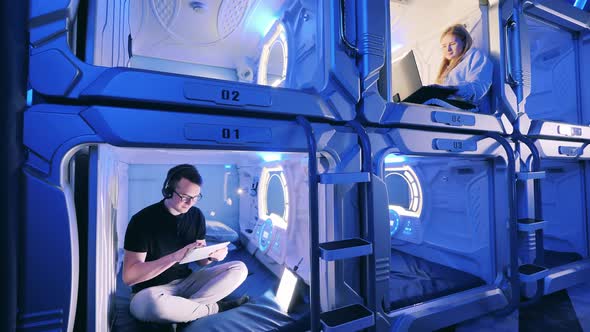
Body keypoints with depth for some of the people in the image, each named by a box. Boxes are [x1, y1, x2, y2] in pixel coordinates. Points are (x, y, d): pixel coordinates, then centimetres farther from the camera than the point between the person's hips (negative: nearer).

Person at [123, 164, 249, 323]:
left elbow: (201, 260, 5)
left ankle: (184, 309, -19)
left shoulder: (196, 215, -2)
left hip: (187, 281, 5)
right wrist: (175, 256, -32)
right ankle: (215, 307, -15)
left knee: (239, 268, -9)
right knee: (150, 303, -41)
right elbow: (129, 276, -20)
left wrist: (212, 255, -20)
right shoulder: (143, 220, -16)